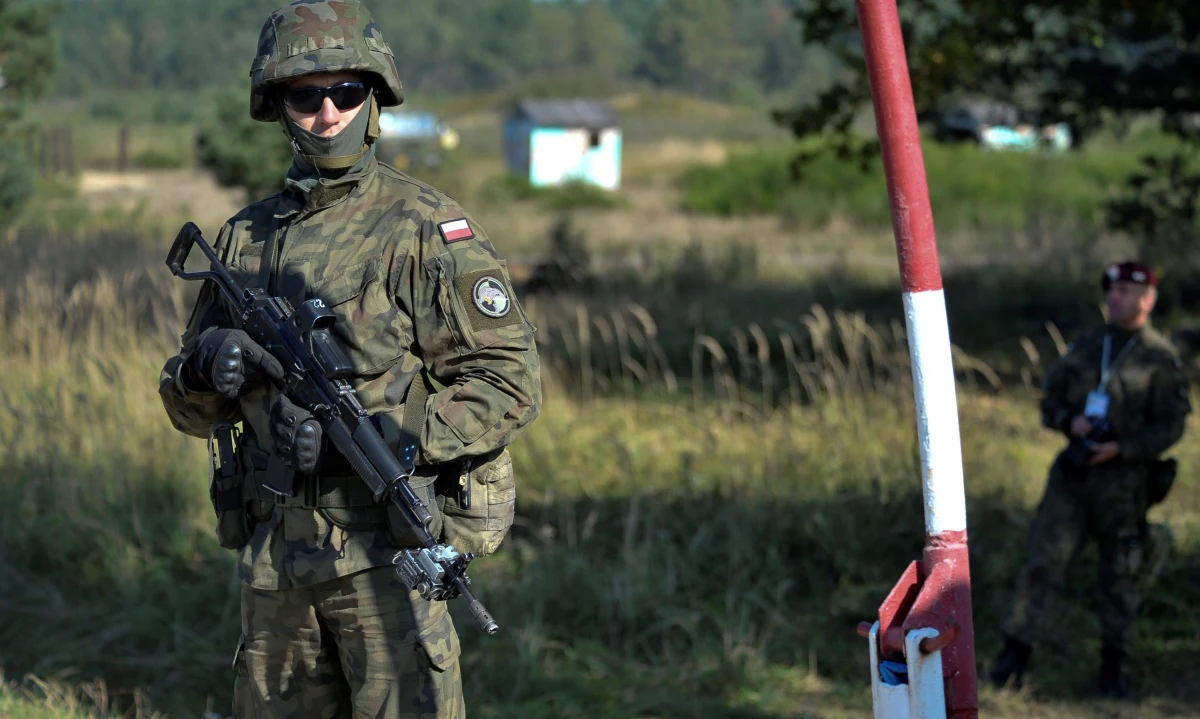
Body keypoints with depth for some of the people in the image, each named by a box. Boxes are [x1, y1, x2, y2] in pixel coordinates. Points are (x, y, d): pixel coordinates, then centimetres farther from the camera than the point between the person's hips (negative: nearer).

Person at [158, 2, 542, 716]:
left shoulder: (426, 229, -6)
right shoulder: (246, 237, 11)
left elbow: (509, 383, -11)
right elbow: (190, 408, 17)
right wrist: (209, 368, -7)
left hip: (387, 548, -6)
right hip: (273, 555, 6)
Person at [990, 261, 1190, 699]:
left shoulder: (1160, 359, -5)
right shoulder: (1085, 347, 8)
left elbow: (1169, 427, -9)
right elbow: (1050, 403, 12)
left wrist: (1120, 448, -20)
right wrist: (1071, 422, -10)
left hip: (1123, 478, -3)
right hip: (1073, 473, 3)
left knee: (1121, 577, 5)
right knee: (1044, 561, -5)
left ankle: (1113, 669, 16)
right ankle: (1015, 653, -3)